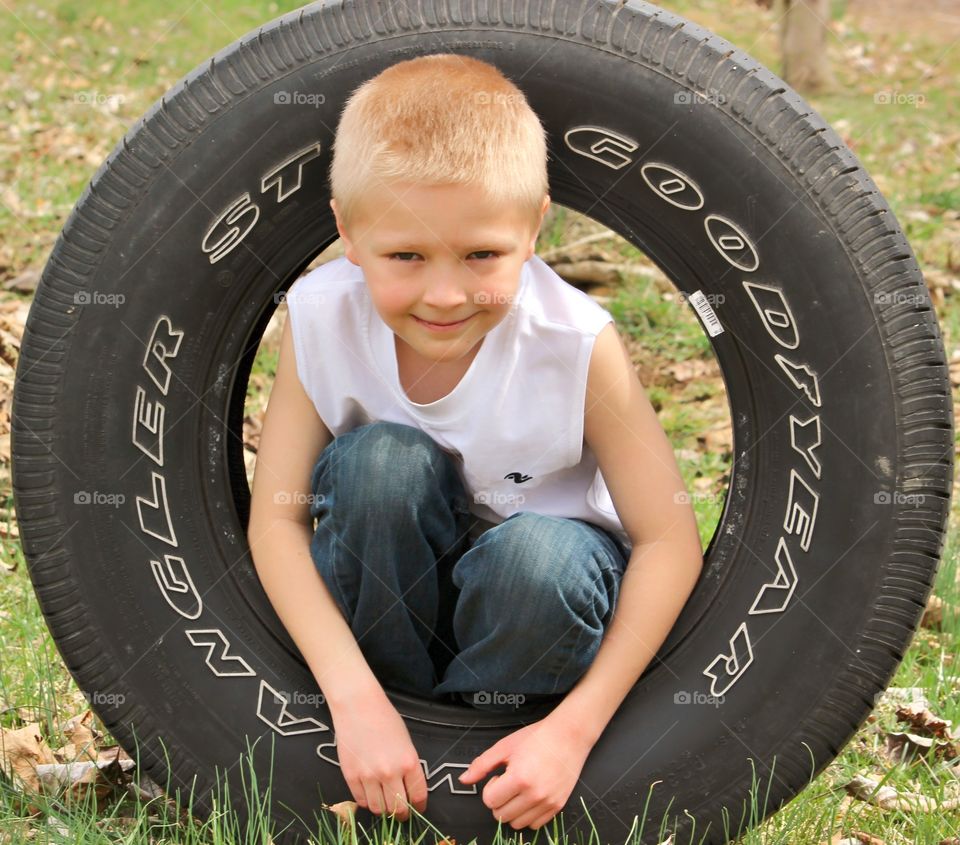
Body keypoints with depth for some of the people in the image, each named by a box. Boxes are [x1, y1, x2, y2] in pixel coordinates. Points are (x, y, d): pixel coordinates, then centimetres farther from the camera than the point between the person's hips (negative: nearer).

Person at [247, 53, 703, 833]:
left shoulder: (578, 344, -25)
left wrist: (573, 729, -28)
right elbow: (276, 518, -20)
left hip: (537, 596, -1)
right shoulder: (323, 318, -21)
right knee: (382, 459, -29)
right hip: (389, 590, 1)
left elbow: (669, 542, -21)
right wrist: (357, 700, -32)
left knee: (540, 556, -35)